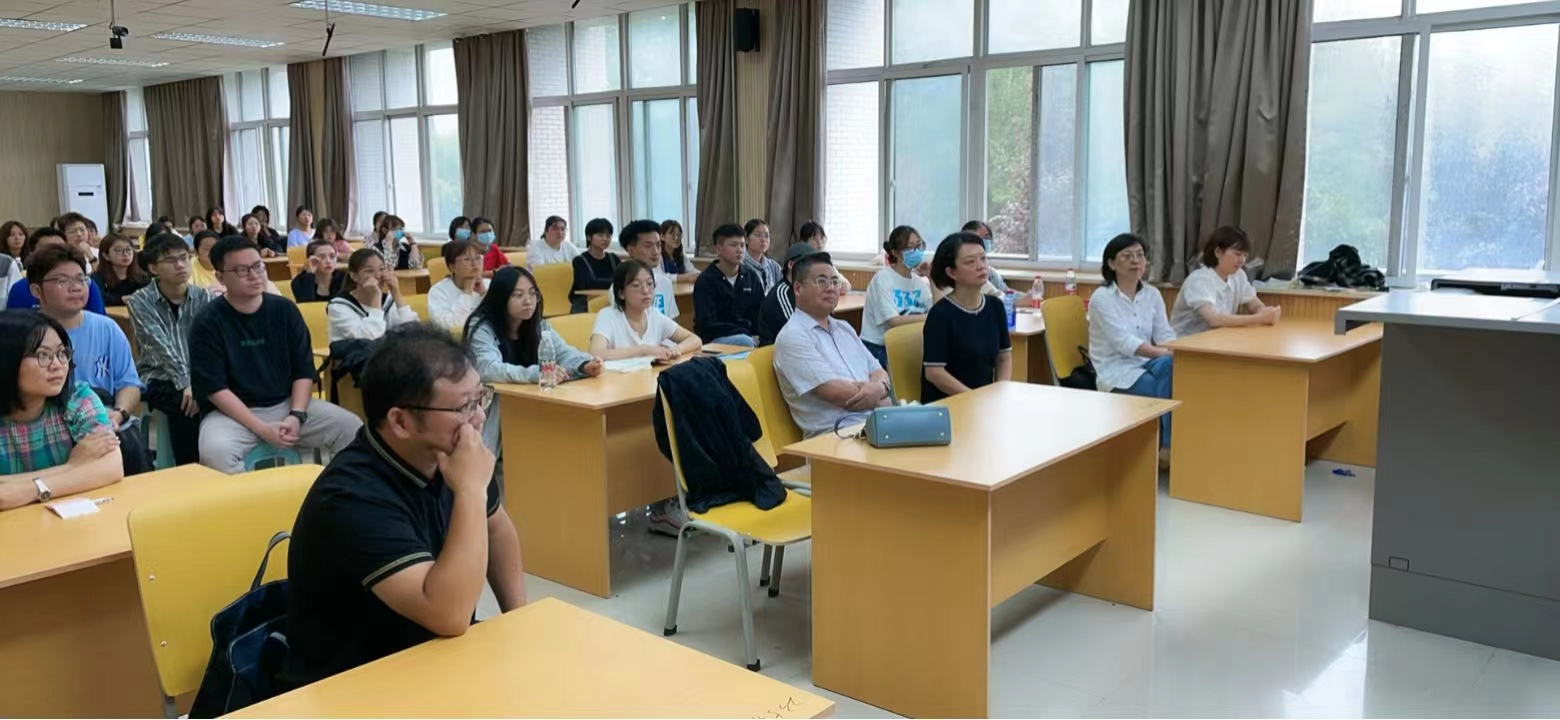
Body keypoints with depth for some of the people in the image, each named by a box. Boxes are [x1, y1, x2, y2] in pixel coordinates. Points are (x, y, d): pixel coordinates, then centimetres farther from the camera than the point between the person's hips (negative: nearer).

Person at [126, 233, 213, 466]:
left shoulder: (203, 298, 2)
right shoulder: (140, 302, -6)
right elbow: (162, 348, -19)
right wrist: (186, 384, -31)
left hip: (198, 375, 3)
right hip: (158, 378, -2)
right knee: (187, 405, -32)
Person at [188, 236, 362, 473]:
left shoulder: (285, 309, 3)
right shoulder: (208, 323, -7)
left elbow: (304, 370, 4)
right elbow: (215, 389, -11)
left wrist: (296, 416, -12)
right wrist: (262, 429, -19)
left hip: (287, 404, 3)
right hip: (233, 411, -3)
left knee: (354, 430, -17)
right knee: (214, 452, -35)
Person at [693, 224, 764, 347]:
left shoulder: (751, 276, 6)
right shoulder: (705, 281, -9)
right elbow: (706, 324, -14)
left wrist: (757, 335, -10)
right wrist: (745, 333, -19)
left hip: (747, 332, 5)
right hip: (713, 338, -5)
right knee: (745, 342, -33)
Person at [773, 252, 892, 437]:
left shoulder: (844, 328, 22)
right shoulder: (793, 337, -5)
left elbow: (878, 371, 16)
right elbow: (836, 393, -13)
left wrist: (878, 387, -9)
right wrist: (883, 399, -1)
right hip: (834, 434, -8)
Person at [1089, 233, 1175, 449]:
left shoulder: (1152, 294, 9)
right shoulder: (1101, 298, -9)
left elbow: (1164, 334, 2)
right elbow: (1124, 342, -19)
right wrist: (1165, 354, -30)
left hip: (1146, 365, 5)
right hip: (1117, 372, -5)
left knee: (1172, 366, -29)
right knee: (1169, 390, -29)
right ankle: (1166, 445, -14)